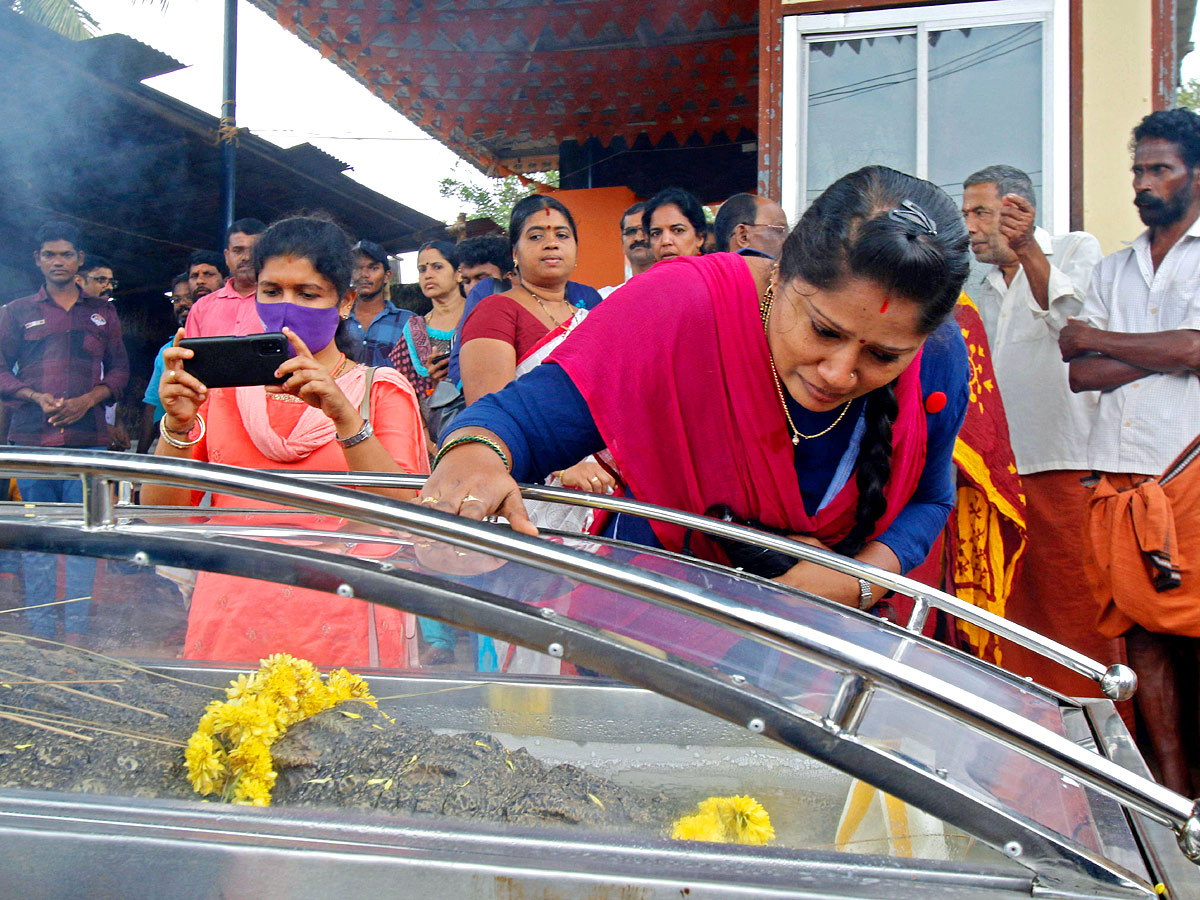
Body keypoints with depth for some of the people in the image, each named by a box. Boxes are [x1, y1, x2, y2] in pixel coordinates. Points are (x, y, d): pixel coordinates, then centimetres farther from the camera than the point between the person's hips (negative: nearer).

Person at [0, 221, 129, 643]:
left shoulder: (102, 312, 16)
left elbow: (119, 370, 13)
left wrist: (87, 401, -4)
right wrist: (37, 398, -7)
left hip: (87, 438, 0)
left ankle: (76, 629, -1)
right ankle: (39, 628, 6)